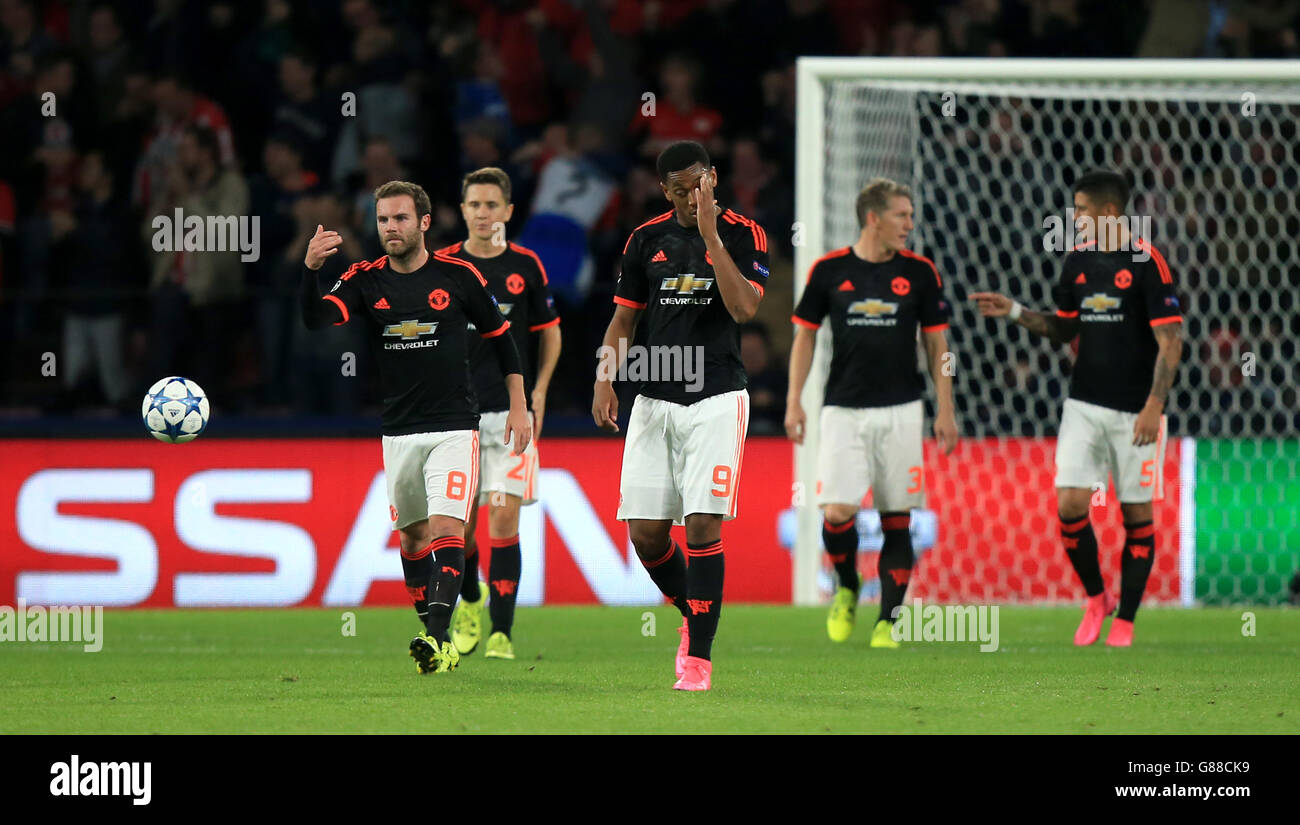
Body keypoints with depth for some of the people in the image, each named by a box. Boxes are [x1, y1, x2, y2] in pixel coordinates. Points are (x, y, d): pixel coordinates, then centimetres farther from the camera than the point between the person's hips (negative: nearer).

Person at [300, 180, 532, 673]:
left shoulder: (459, 276, -3)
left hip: (455, 427, -3)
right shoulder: (364, 281, 0)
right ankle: (434, 637, 23)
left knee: (447, 527, -16)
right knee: (413, 534, 10)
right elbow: (316, 320, -17)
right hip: (399, 430, 3)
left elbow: (500, 337, 9)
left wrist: (518, 405, 5)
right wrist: (310, 271, -35)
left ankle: (437, 640, -27)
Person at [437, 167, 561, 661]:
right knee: (459, 523, 2)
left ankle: (501, 632, -6)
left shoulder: (525, 266, 4)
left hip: (511, 410, -1)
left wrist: (539, 389, 1)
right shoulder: (443, 265, 3)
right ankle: (470, 602, 32)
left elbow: (549, 332, 13)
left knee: (504, 518, -9)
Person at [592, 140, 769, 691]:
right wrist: (604, 381, 0)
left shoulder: (742, 234, -2)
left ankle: (699, 656, -7)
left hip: (717, 398, -4)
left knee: (703, 524, -13)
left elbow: (744, 308, -17)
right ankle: (693, 616, 25)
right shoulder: (647, 239, 8)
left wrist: (710, 234, -19)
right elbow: (623, 319, 14)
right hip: (656, 399, 4)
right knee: (646, 532, -1)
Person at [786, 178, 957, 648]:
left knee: (896, 521, -1)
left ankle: (887, 622, 7)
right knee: (837, 512, -13)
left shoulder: (919, 273, 3)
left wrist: (944, 411, 3)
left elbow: (936, 344, 8)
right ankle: (846, 588, 15)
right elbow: (805, 335, 10)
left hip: (900, 411, 1)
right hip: (843, 410, -1)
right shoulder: (829, 270, 1)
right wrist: (794, 401, 4)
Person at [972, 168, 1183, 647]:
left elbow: (1170, 341, -13)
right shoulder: (1078, 261, 8)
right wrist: (1014, 312, 6)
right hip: (1084, 405, 5)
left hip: (1134, 411, -5)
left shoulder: (1147, 263, -11)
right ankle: (1095, 598, 13)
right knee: (1070, 504, -7)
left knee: (1137, 514, 2)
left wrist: (1154, 404, -20)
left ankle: (1124, 618, 12)